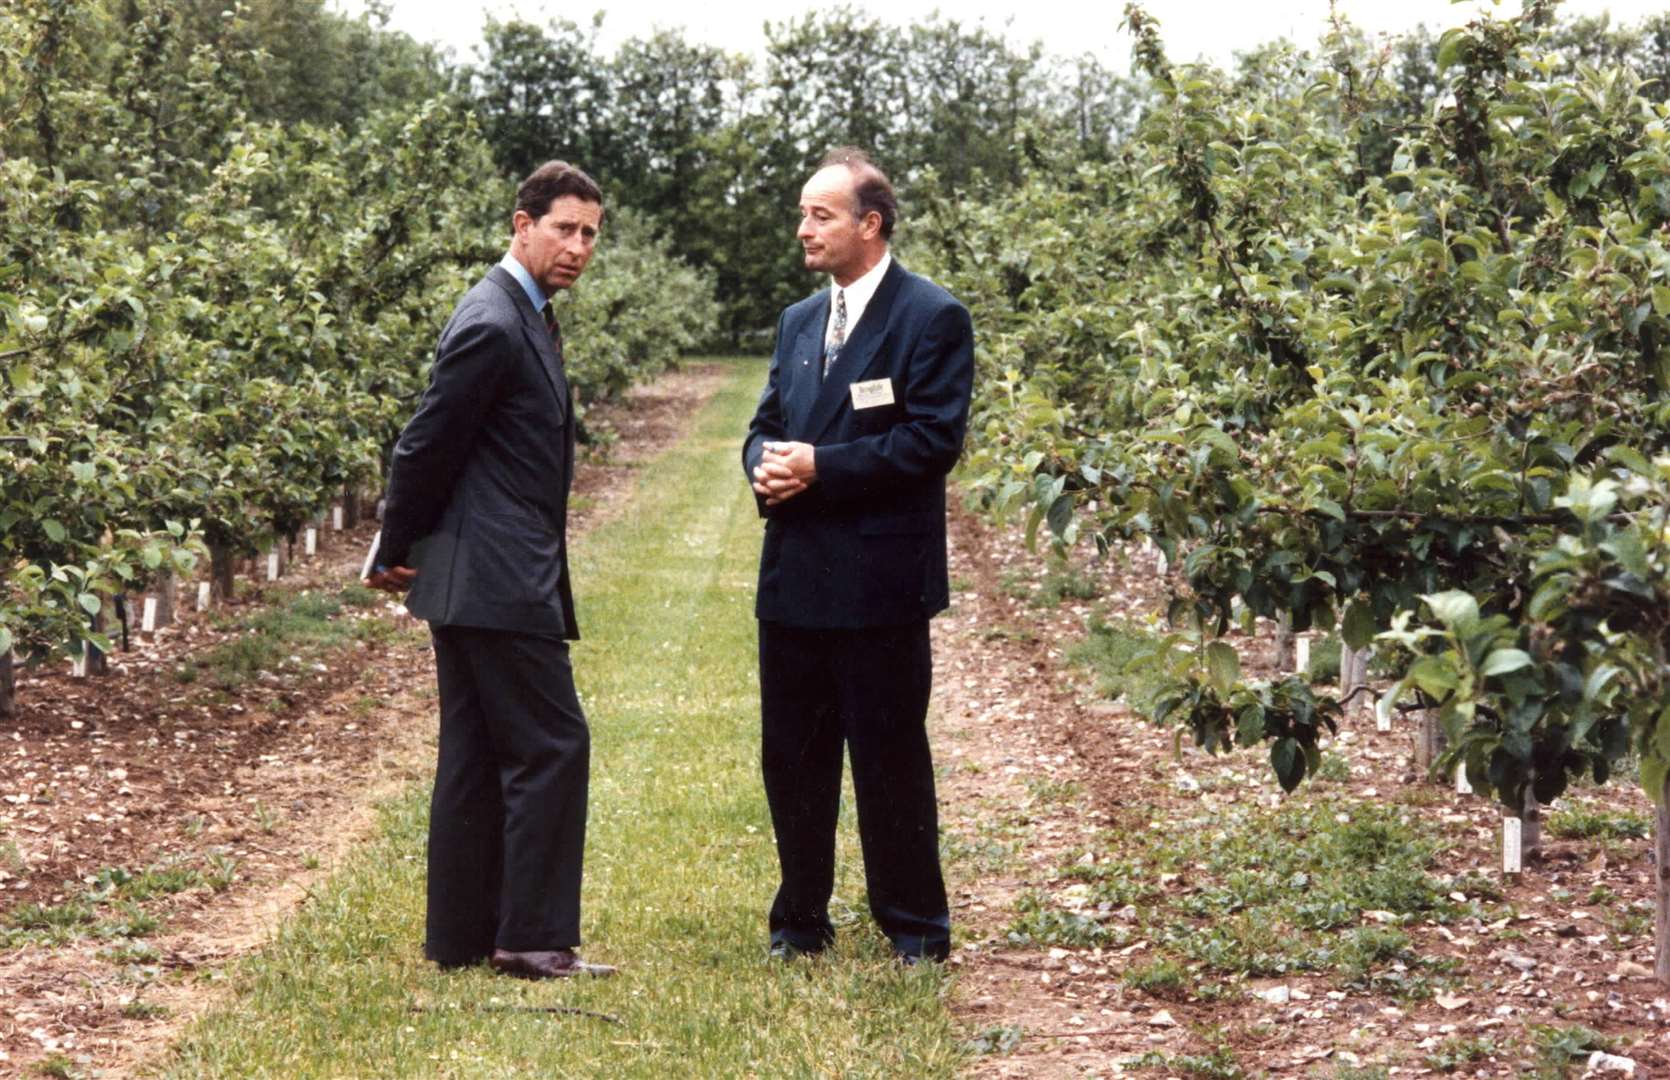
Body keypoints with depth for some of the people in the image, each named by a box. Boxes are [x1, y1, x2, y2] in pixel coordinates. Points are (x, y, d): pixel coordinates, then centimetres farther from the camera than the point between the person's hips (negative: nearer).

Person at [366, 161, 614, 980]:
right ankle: (534, 938, -3)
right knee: (552, 745, -7)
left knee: (479, 758, 12)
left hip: (484, 580, 10)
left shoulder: (525, 319, 16)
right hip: (497, 580, -10)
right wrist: (397, 553, -4)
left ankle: (463, 936, 17)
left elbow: (428, 449, 21)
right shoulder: (491, 326, -16)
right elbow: (427, 446, -14)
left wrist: (403, 553, 20)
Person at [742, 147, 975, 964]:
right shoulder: (798, 322, 15)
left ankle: (916, 930, 13)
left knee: (890, 759, 1)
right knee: (792, 757, 11)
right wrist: (765, 466, -6)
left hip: (879, 582, -7)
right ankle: (799, 923, 23)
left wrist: (822, 466, -18)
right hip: (794, 579, 7)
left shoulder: (931, 318, -7)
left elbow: (933, 439, -14)